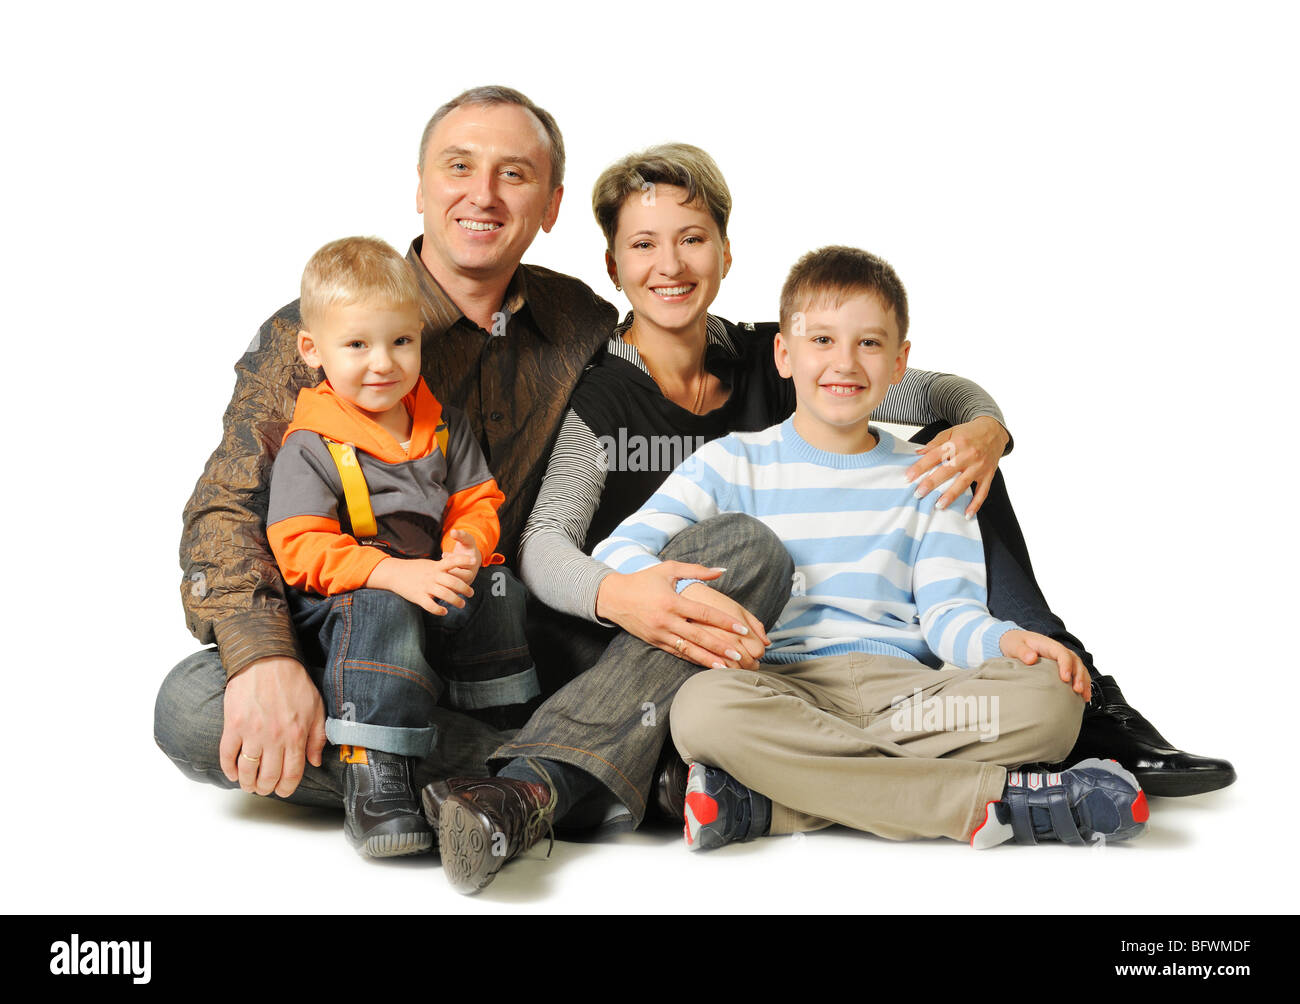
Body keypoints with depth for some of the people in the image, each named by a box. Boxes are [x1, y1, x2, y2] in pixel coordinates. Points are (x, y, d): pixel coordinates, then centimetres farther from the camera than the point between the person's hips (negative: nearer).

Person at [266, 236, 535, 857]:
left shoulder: (444, 425, 10)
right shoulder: (310, 445, -8)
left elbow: (476, 502, 10)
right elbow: (300, 548, -17)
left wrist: (469, 549, -15)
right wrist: (394, 573, -29)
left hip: (437, 586, 5)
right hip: (337, 605, -5)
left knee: (497, 592, -20)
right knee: (381, 613, -36)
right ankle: (372, 772, -36)